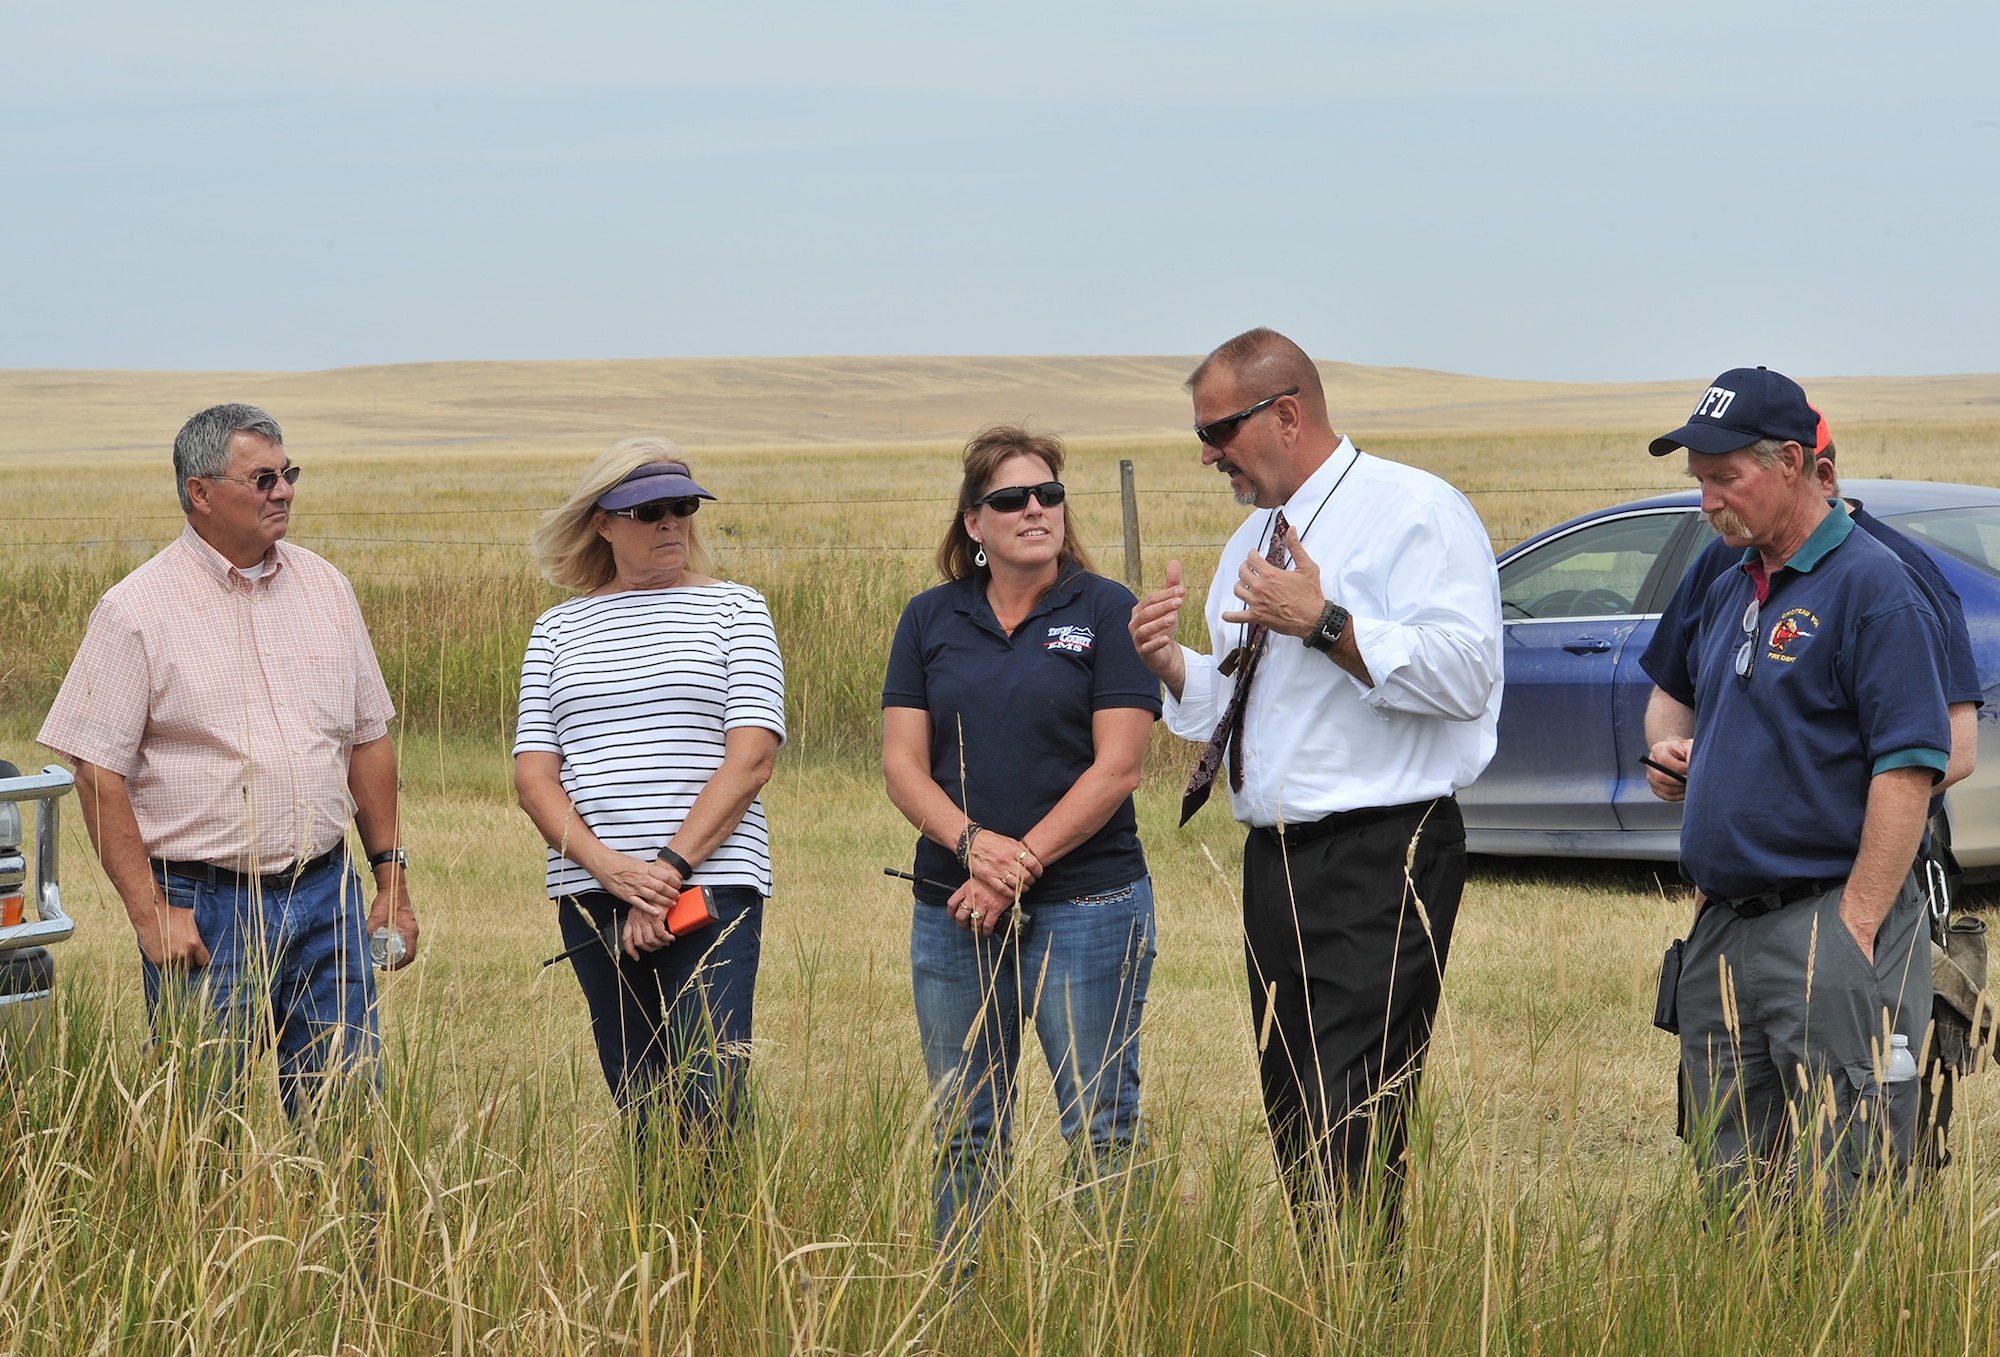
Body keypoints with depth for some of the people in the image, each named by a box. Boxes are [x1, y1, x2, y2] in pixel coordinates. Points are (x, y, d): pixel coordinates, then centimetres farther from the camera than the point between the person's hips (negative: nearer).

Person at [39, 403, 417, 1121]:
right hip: (205, 907, -4)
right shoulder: (137, 611, -7)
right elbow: (98, 773, -8)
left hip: (326, 897, 4)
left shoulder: (326, 589, 9)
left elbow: (368, 738, 17)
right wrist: (150, 912, -13)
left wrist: (390, 874, 12)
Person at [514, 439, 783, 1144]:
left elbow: (751, 758, -3)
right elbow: (533, 774, 6)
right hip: (591, 896, 3)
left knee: (709, 1111, -14)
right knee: (638, 1112, 4)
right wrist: (611, 869, -11)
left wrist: (670, 868, -13)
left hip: (710, 885, -3)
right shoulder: (559, 629, 15)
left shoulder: (733, 609, 7)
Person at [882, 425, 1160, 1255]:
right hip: (954, 909, 4)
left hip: (1084, 903, -4)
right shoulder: (930, 619, 10)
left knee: (1100, 1132, -4)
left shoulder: (1106, 612, 0)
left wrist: (1020, 865, -13)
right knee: (964, 1136, 8)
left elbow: (1117, 766, -7)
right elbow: (902, 763, 5)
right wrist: (973, 843, -14)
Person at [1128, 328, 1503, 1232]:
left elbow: (1464, 673, -18)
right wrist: (1172, 665, 6)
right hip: (1276, 864, 9)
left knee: (1350, 1130, -16)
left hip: (1380, 867, -9)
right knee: (1293, 1126, 8)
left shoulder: (1416, 513, -6)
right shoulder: (1253, 540, 20)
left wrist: (1325, 625, -21)